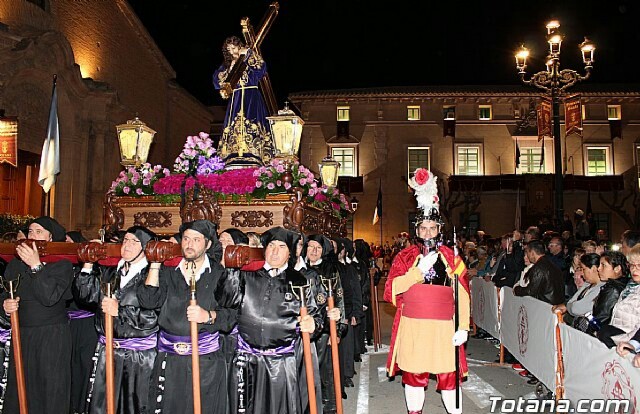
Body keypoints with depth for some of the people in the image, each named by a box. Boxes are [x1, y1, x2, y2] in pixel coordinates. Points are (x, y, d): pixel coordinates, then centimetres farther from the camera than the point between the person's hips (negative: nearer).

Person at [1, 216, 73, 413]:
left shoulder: (62, 265, -6)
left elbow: (49, 297, -18)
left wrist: (36, 266, -23)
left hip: (53, 336, -4)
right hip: (22, 334, 4)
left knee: (51, 389, 1)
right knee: (19, 387, 7)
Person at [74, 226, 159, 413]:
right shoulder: (109, 273, 10)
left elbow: (154, 317, -18)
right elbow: (84, 296, 5)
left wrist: (119, 310, -18)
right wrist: (88, 264, -1)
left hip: (139, 356, -5)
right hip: (107, 350, 5)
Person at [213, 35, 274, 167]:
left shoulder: (251, 59, 9)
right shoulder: (227, 65, 20)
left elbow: (261, 68, -11)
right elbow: (218, 80, 11)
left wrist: (249, 53, -6)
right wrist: (230, 68, 2)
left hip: (251, 98, -4)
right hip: (235, 99, 5)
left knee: (251, 125, -17)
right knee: (234, 126, -7)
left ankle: (252, 158, -25)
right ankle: (234, 158, -12)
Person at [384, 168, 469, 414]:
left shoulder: (451, 257, 6)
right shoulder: (405, 256, 4)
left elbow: (462, 295, 2)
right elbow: (390, 289, -8)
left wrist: (463, 327, -7)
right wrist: (419, 270, -14)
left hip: (444, 327, 0)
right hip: (412, 326, 0)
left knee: (449, 375, 3)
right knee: (413, 373, 10)